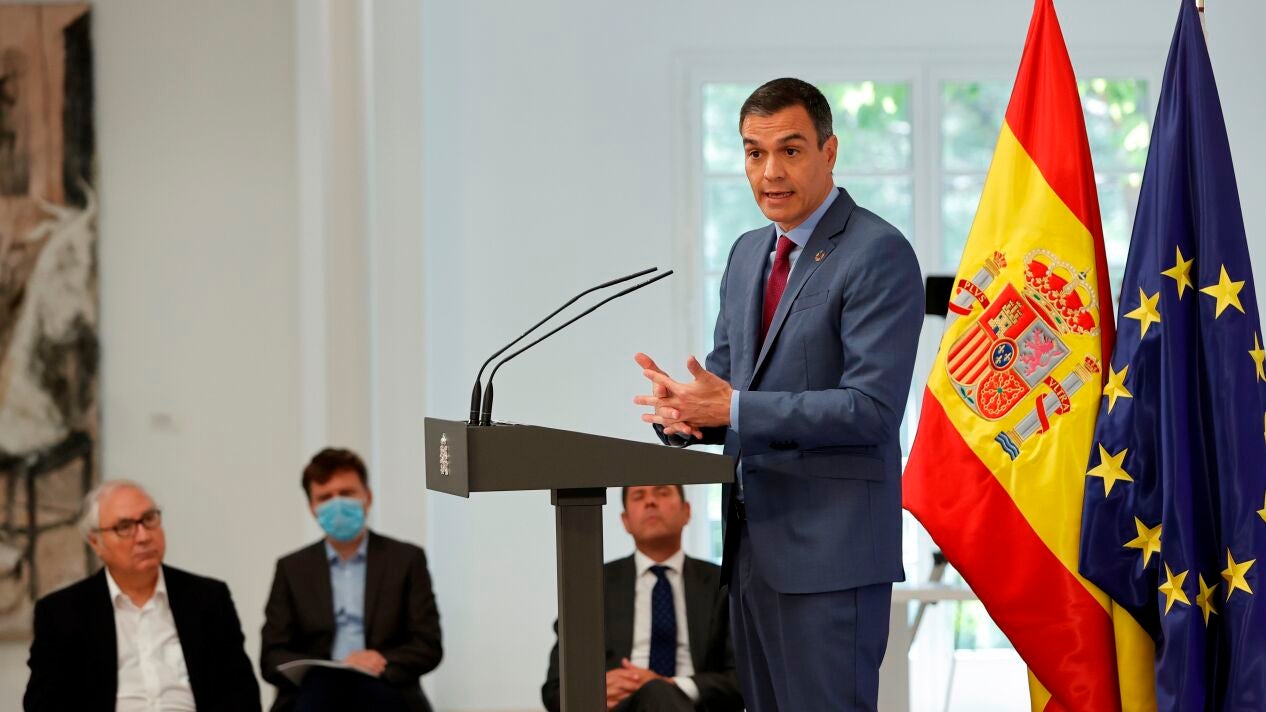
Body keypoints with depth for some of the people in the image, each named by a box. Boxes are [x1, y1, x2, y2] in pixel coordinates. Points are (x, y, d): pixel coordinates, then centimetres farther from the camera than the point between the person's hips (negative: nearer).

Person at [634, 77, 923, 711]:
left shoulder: (879, 255, -12)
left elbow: (871, 408, -20)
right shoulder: (747, 254, 15)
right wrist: (683, 409, -6)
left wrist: (732, 409, -23)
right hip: (753, 541, 8)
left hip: (829, 547, -8)